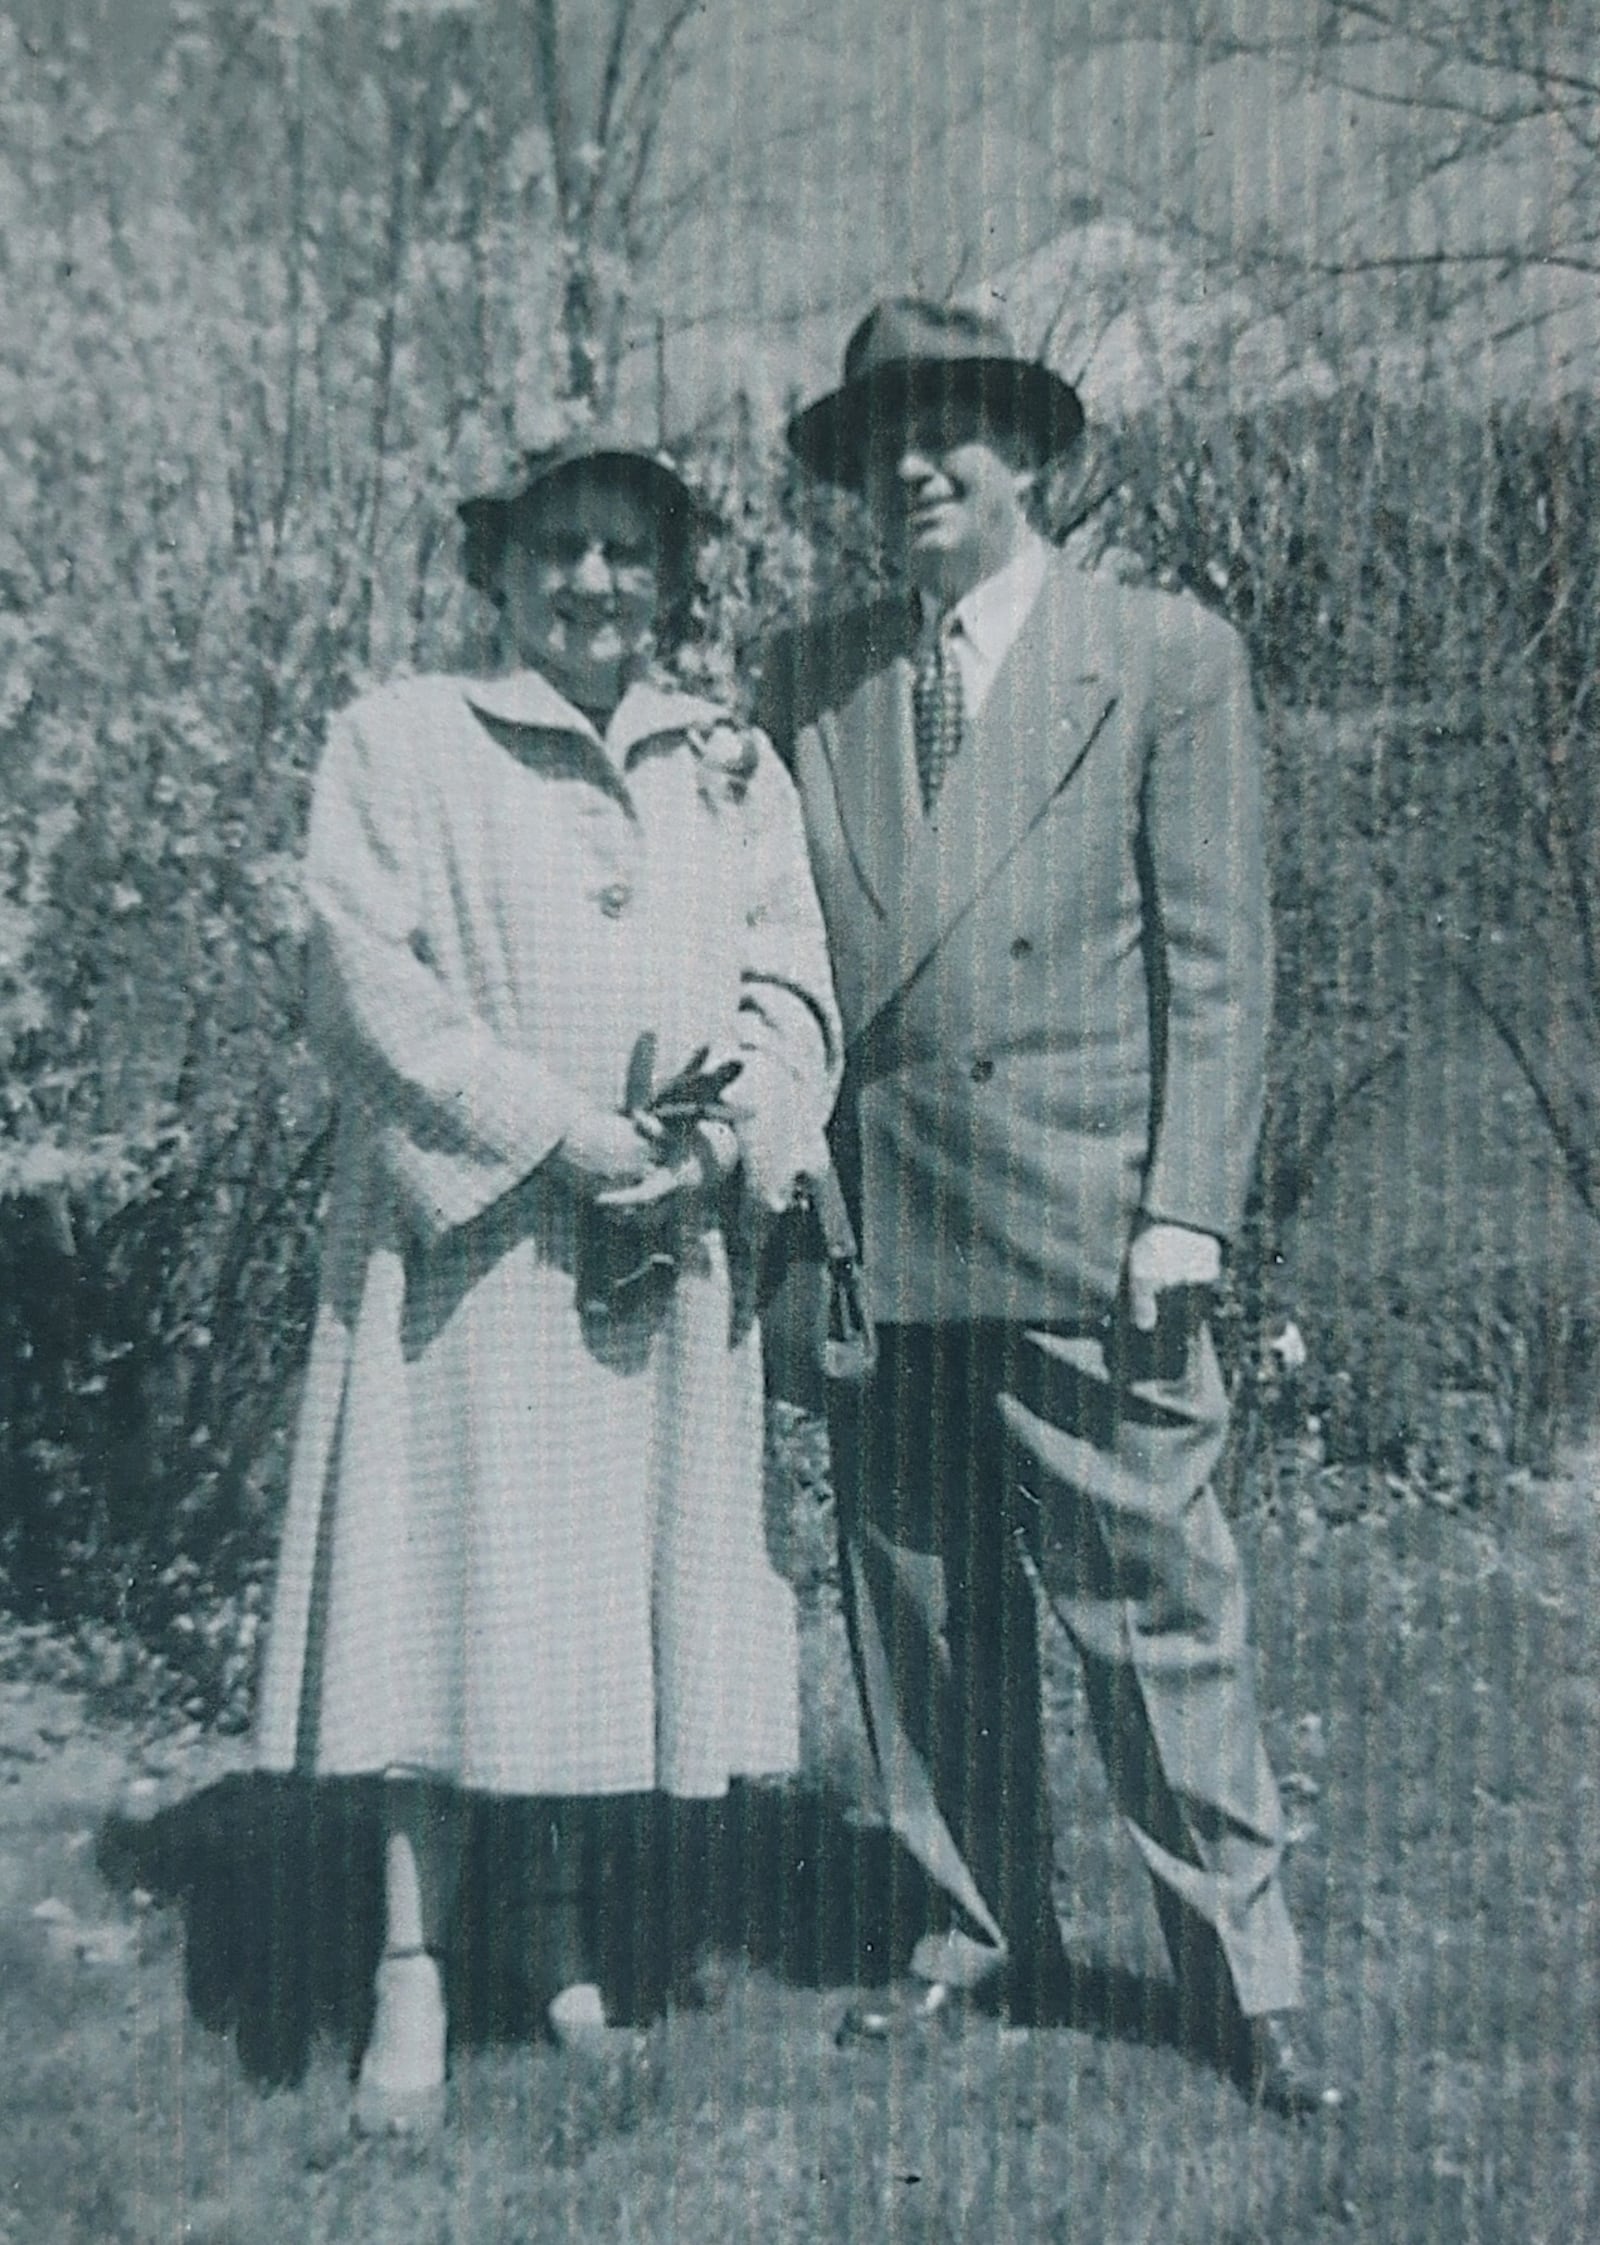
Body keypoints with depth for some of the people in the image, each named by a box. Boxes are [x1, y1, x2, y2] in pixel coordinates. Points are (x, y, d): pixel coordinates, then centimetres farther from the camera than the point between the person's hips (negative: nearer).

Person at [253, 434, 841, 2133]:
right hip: (467, 1236, -3)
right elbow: (367, 985, -7)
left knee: (623, 1587, 9)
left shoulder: (732, 767, 14)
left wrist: (725, 1135, -11)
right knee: (449, 1586, -2)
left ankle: (573, 1935, 26)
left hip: (668, 1258, 4)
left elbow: (793, 987, 9)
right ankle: (413, 1976, 9)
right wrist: (565, 1135, -14)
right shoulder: (398, 743, 3)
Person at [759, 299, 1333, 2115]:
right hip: (876, 1234, 4)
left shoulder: (1170, 657, 3)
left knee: (1157, 1611, 0)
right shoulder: (808, 679, 12)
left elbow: (1214, 958, -1)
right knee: (920, 1619, 12)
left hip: (1087, 1234, -4)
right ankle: (984, 1939, 29)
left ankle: (1240, 1978, 17)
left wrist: (1188, 1209, -8)